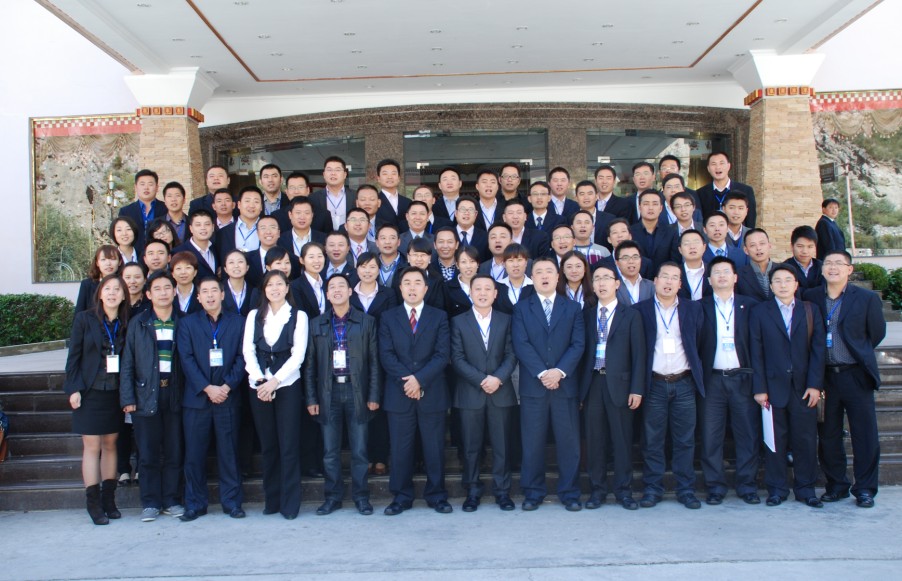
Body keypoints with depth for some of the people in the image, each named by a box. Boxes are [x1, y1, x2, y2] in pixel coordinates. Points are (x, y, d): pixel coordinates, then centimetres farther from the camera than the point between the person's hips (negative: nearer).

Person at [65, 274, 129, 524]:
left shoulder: (126, 324, 5)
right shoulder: (84, 319, -2)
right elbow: (73, 356, -3)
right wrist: (74, 389, -10)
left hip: (115, 393, 3)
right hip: (90, 392, -3)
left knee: (110, 445, 9)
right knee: (92, 447, -1)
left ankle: (108, 499, 17)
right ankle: (93, 503, 6)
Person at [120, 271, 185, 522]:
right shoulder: (138, 324, 5)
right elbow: (127, 364, 3)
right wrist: (127, 398, -4)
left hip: (174, 395, 1)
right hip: (146, 395, -1)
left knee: (174, 451, 5)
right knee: (148, 453, 3)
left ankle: (171, 500, 17)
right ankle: (150, 503, 13)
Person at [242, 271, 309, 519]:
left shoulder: (298, 316, 3)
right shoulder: (254, 316, 11)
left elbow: (298, 354, -5)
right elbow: (248, 351, 3)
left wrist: (274, 381, -14)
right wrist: (259, 379, -12)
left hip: (288, 386, -3)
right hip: (259, 387, 3)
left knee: (289, 445, -3)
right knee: (267, 445, 8)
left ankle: (290, 503, 5)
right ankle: (271, 499, 18)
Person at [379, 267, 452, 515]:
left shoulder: (439, 317, 7)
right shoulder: (388, 317, 9)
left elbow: (443, 354, -3)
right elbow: (386, 355, -1)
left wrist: (420, 379, -14)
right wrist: (406, 381, -13)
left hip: (432, 393, 0)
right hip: (398, 394, 1)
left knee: (434, 448, 5)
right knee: (400, 448, 5)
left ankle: (436, 495, 17)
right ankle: (401, 497, 16)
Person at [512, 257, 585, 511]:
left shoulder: (572, 308, 11)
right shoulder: (521, 308, 7)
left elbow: (578, 344, 1)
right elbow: (520, 344, -4)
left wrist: (559, 371, -13)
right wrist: (542, 373, -14)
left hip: (565, 384, 1)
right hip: (532, 385, -1)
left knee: (568, 441, 4)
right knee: (533, 442, 3)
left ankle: (569, 493, 14)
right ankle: (533, 492, 14)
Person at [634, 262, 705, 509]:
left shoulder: (693, 309, 8)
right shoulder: (640, 310, 2)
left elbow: (699, 343, 9)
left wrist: (697, 376, 5)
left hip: (684, 384, 1)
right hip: (654, 384, -1)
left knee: (685, 440, 5)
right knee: (652, 440, 3)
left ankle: (686, 490, 15)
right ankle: (652, 489, 13)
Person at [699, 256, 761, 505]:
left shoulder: (749, 305, 8)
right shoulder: (701, 307, 6)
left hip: (742, 378, 1)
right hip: (712, 379, 0)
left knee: (748, 434, 3)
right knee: (711, 436, 2)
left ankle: (747, 485, 13)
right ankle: (715, 486, 11)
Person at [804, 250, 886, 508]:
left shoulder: (867, 298, -2)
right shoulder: (810, 298, 3)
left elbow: (877, 332, 8)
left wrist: (858, 353, 12)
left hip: (856, 375, -2)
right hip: (825, 376, 2)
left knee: (864, 434, 2)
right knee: (829, 434, 8)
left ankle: (865, 489, 15)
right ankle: (836, 485, 21)